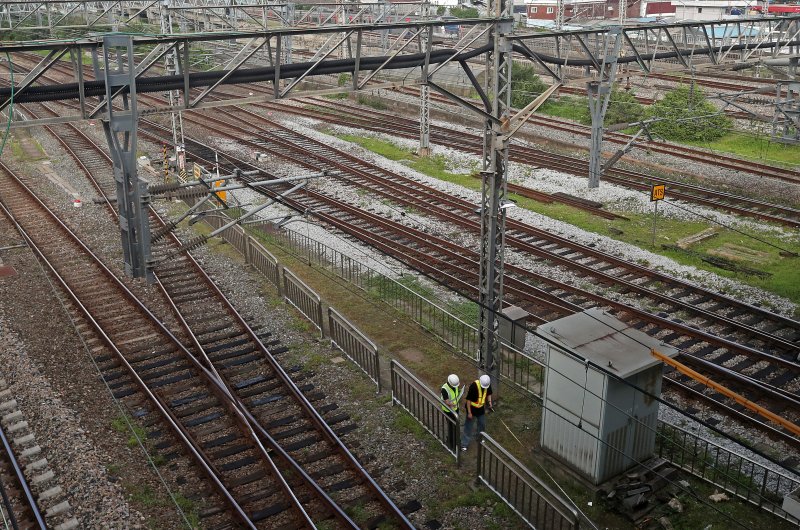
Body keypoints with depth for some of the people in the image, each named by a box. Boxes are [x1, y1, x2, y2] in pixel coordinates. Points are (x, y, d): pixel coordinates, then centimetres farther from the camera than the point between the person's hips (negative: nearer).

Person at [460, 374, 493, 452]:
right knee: (468, 426, 3)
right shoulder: (474, 386, -31)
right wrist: (469, 412, -21)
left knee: (482, 424, 20)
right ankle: (464, 444, 13)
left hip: (481, 408, 6)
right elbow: (468, 399, -24)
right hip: (472, 408, -6)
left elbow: (489, 394, 9)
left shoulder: (488, 385, -13)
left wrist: (489, 402, -8)